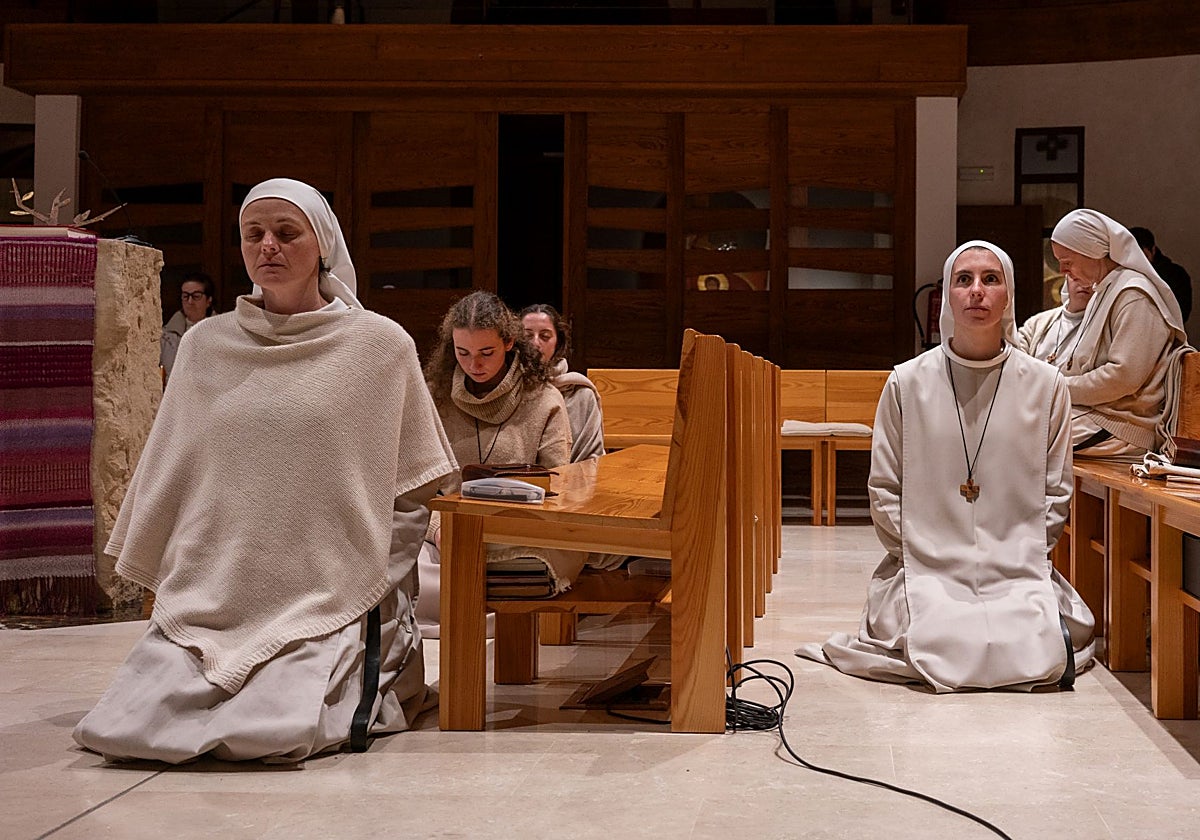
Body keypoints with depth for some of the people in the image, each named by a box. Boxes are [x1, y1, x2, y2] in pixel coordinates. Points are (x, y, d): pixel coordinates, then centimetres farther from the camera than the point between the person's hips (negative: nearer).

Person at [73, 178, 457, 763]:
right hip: (206, 603, 3)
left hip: (329, 607, -3)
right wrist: (165, 581, 17)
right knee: (127, 729, -18)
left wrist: (375, 597, -1)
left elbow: (410, 494, 4)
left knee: (273, 731, -26)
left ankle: (372, 687, 8)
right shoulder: (205, 345, 11)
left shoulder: (381, 345, 2)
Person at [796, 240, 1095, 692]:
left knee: (1040, 660, -22)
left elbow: (1056, 492, 8)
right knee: (947, 653, -26)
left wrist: (1023, 557, -2)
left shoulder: (1045, 385, 4)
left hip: (1018, 572, 1)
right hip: (928, 570, -1)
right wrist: (915, 556, -5)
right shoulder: (908, 382, 1)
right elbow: (884, 489, 4)